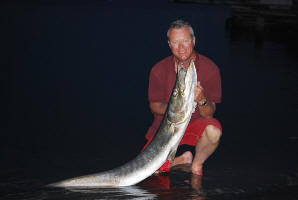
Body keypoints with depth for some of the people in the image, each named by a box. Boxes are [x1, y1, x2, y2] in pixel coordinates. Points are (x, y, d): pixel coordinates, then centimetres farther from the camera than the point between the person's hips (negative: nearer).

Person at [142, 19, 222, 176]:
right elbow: (154, 106, 1)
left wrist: (202, 100, -37)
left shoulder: (209, 68, -12)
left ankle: (197, 163, -5)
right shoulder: (159, 69, -7)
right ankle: (183, 160, 12)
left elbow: (209, 114, -13)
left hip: (195, 123, -2)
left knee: (214, 131, -36)